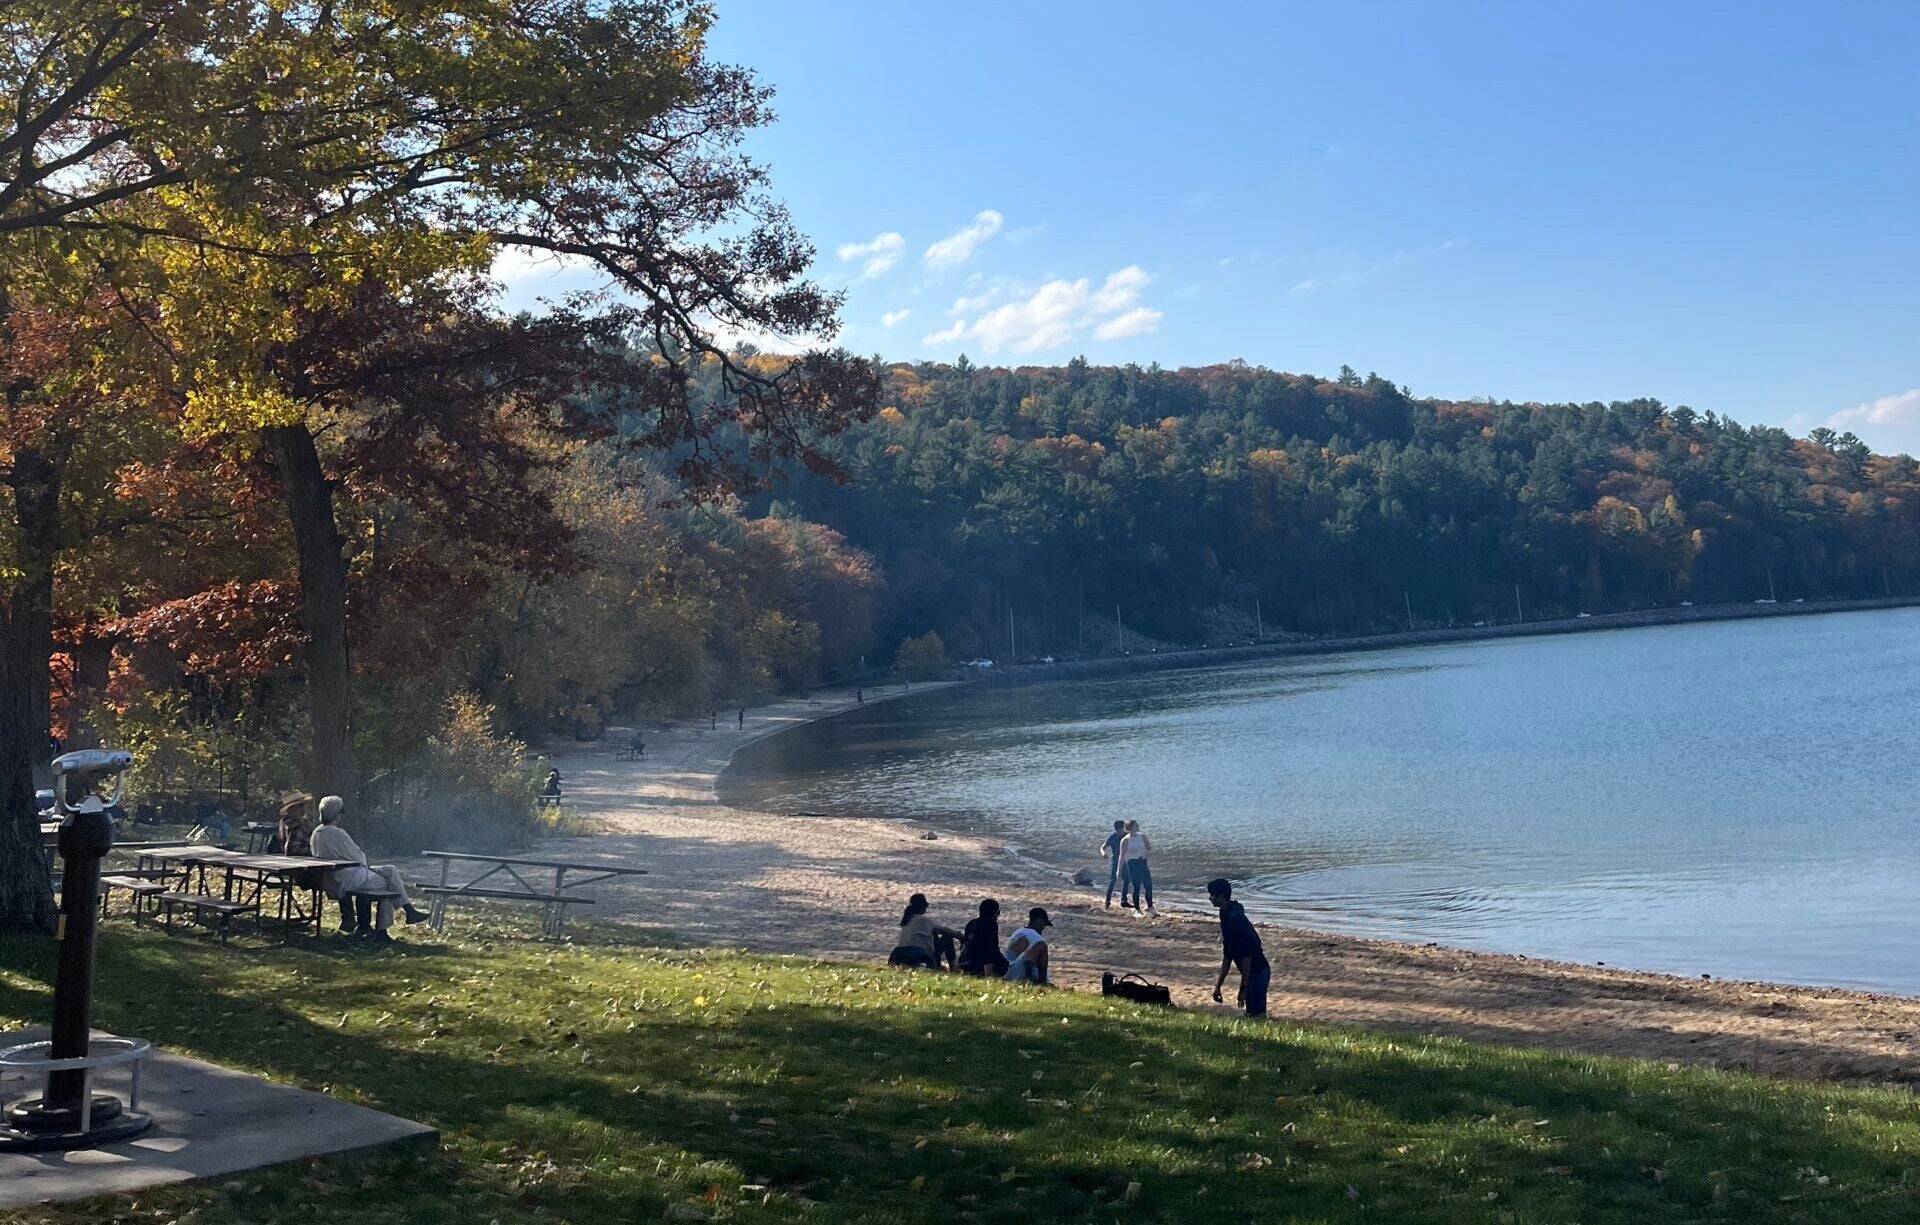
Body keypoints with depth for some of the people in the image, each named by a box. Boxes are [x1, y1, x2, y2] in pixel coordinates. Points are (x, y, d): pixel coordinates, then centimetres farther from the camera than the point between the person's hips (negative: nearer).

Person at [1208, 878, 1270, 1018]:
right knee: (1252, 1014, 11)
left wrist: (1243, 988, -23)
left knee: (1257, 1014, -10)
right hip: (1252, 973, 10)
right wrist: (1218, 986, 18)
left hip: (1258, 972, -10)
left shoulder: (1236, 918, -21)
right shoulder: (1226, 917, 11)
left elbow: (1246, 955, -24)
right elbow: (1227, 955, 18)